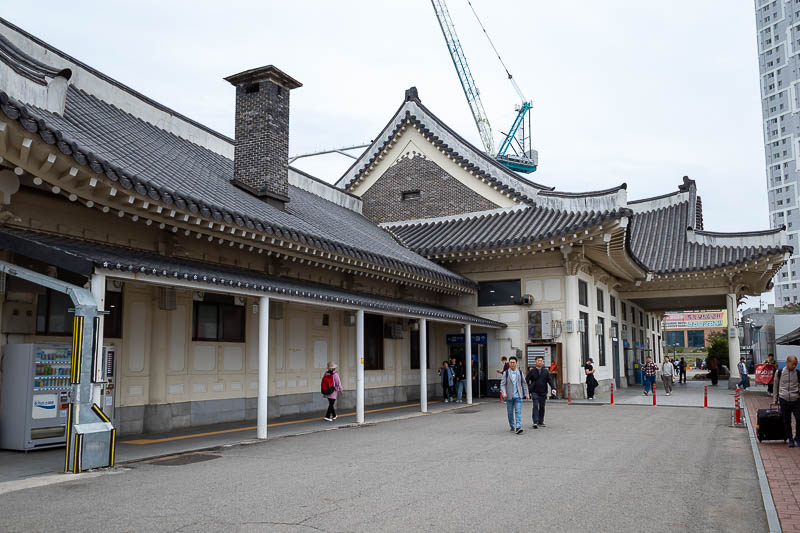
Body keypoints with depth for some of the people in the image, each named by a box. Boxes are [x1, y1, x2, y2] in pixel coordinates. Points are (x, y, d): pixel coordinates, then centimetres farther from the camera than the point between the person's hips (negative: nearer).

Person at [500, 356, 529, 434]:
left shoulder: (520, 372, 5)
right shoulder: (506, 373, 0)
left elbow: (524, 384, 10)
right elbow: (502, 384, -4)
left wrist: (526, 394, 8)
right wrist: (503, 393, -19)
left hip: (518, 396, 0)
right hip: (509, 396, 0)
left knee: (518, 411, -11)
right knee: (510, 412, 8)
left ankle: (518, 427, -17)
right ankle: (512, 427, 24)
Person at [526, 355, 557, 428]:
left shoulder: (545, 371, 9)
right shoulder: (532, 371, 1)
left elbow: (550, 380, 3)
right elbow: (526, 381, 3)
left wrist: (553, 388, -11)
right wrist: (529, 389, -7)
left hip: (543, 392, 3)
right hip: (535, 392, -3)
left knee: (542, 407, 9)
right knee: (535, 406, -12)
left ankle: (540, 422, 21)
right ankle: (535, 422, -14)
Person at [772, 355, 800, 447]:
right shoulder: (780, 372, 1)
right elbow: (776, 386, 11)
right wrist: (775, 399, 13)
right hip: (784, 400, 0)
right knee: (787, 421, 6)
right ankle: (790, 440, 20)